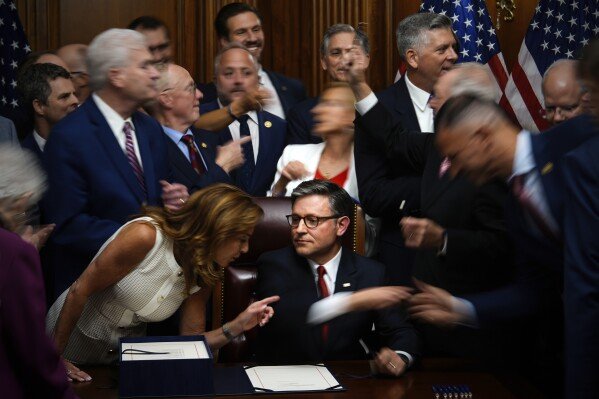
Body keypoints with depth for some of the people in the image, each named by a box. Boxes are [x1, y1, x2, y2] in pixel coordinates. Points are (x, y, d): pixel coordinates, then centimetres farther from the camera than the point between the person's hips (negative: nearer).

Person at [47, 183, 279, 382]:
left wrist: (237, 327, -17)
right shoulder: (145, 235, -25)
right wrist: (55, 357, -17)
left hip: (121, 354, 5)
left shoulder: (203, 277, -4)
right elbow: (80, 291, -20)